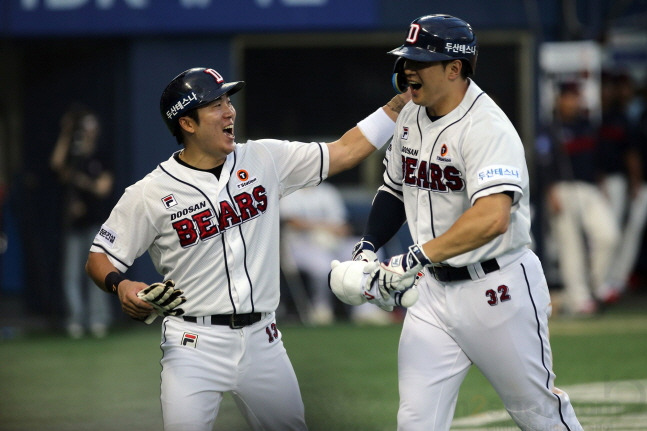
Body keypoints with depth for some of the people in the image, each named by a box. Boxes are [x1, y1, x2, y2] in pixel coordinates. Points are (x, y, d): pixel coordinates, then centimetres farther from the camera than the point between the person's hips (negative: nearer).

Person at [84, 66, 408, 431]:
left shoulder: (265, 161, 3)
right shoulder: (149, 195, -7)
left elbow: (346, 151, 6)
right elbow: (99, 259, -2)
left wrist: (402, 101, 1)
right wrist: (121, 286, -24)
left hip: (262, 342, 4)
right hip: (194, 344, -4)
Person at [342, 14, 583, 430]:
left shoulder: (487, 127, -22)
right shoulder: (411, 116, 5)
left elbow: (492, 219, -35)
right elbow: (395, 189, 21)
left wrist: (416, 259, -37)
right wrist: (368, 247, 4)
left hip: (496, 289, -7)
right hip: (434, 288, 7)